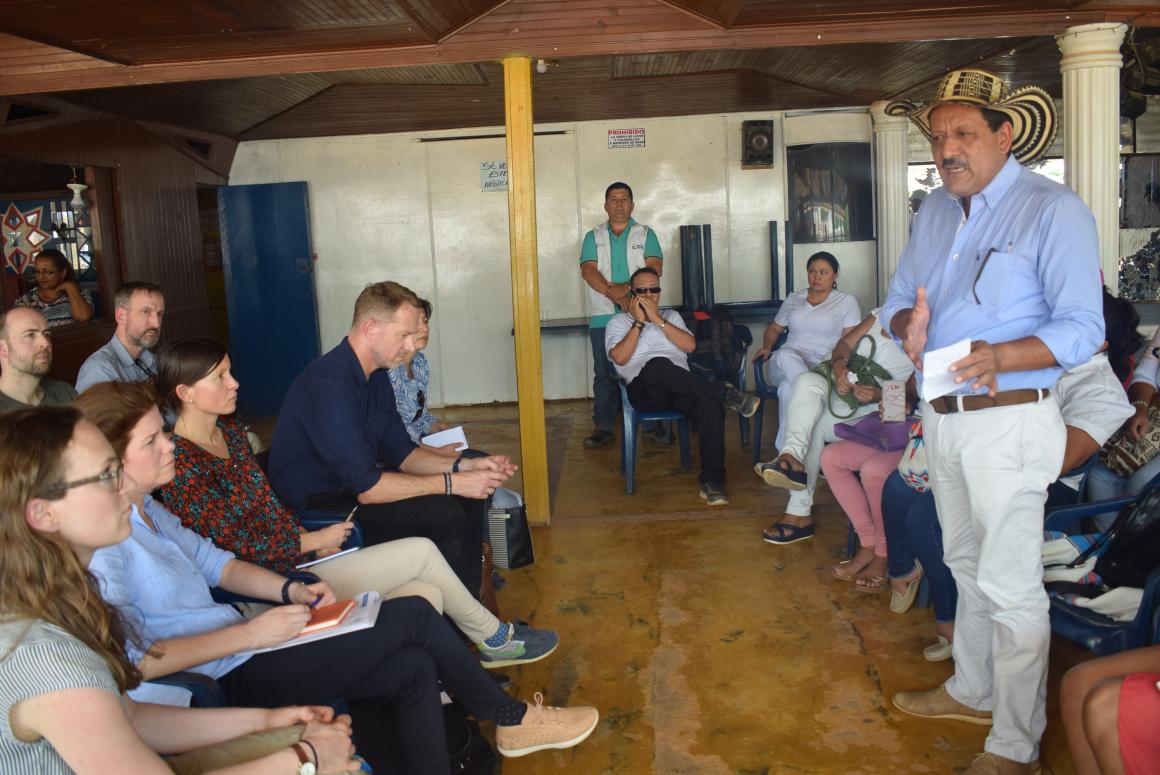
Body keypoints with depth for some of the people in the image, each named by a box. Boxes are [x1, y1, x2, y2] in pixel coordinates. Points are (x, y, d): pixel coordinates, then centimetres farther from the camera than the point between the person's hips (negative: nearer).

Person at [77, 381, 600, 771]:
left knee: (413, 666, -3)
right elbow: (133, 662, -27)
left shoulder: (148, 510, 9)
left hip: (232, 639, 9)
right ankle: (511, 719, 14)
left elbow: (217, 564, 16)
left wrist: (292, 591, 0)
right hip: (227, 678, -9)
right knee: (415, 617, -9)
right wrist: (250, 633, -24)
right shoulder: (102, 543, -21)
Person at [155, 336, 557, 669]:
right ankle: (495, 638, 11)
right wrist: (314, 541, -10)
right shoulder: (182, 467, -18)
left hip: (295, 552, 9)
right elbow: (235, 551, -18)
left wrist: (304, 534, 2)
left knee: (427, 595, -7)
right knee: (422, 552, -9)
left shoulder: (230, 430, 9)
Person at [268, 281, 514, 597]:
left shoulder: (377, 376, 5)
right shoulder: (330, 384, -26)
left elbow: (401, 452, 9)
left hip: (353, 485, 10)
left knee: (470, 497, 2)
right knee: (444, 513, -23)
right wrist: (452, 483, -23)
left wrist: (464, 466, -6)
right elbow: (366, 488, -28)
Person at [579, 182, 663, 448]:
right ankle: (603, 427, 2)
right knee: (604, 372, -1)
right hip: (603, 316, 1)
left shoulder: (645, 234, 11)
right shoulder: (593, 237, 13)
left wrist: (627, 288, -17)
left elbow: (654, 268, -3)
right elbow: (588, 271, -2)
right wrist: (612, 292, -18)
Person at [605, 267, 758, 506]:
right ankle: (726, 393, -29)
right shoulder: (619, 322, 19)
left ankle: (712, 481, -34)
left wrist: (657, 319, 1)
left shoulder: (671, 316, 28)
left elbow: (690, 345, 6)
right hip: (645, 390, -3)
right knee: (658, 365, -40)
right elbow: (620, 358, -2)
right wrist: (639, 322, 1)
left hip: (682, 387, 3)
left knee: (711, 403, -33)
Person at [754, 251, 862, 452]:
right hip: (784, 367, 3)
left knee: (788, 387, -39)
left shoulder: (847, 302, 10)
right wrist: (767, 347, 6)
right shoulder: (793, 300, 23)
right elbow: (774, 328, 30)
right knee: (786, 354, -38)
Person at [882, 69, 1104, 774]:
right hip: (942, 418, 7)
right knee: (967, 565, 21)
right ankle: (972, 691, 39)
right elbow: (899, 297, 13)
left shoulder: (1053, 210, -11)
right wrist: (910, 326, -11)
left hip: (1009, 420, -7)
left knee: (1009, 585, -2)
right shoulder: (935, 211, 12)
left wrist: (998, 357, -34)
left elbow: (1082, 329, -17)